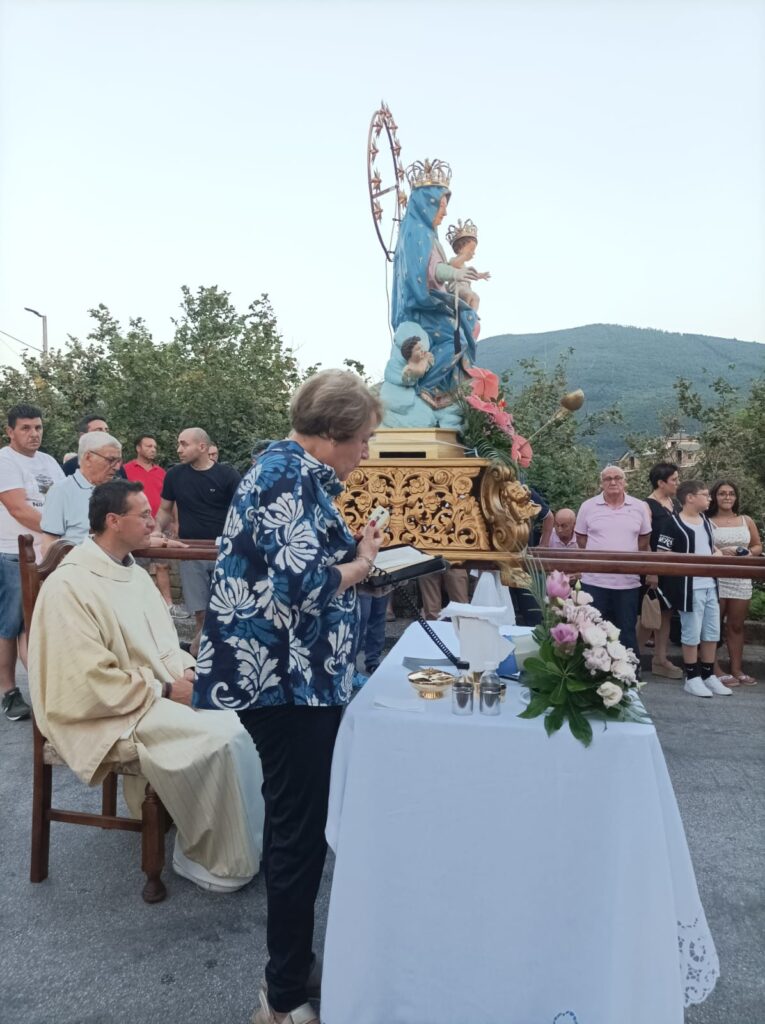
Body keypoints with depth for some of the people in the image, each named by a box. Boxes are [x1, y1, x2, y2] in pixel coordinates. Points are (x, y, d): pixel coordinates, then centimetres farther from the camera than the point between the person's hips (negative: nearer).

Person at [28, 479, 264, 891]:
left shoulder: (133, 572, 9)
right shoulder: (70, 585, -18)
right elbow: (90, 683, -21)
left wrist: (186, 670, -5)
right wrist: (166, 690, -18)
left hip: (160, 692, 8)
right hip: (109, 713, -8)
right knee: (220, 738, -24)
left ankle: (249, 834, 6)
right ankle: (215, 857, -3)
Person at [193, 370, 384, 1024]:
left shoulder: (288, 467, 14)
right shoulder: (294, 476, -17)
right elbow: (303, 585, -27)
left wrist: (352, 550, 7)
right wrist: (358, 565, -9)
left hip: (281, 673, 10)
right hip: (285, 677, -10)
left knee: (295, 823, 20)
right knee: (301, 832, 3)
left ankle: (291, 968, 38)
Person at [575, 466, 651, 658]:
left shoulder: (639, 507, 2)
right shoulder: (588, 506, 0)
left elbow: (644, 537, 12)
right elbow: (580, 537, 8)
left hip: (628, 581, 1)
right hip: (594, 580, -1)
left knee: (627, 633, 11)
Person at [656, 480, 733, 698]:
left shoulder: (705, 520, 13)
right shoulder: (672, 522, -12)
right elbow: (662, 555, -14)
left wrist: (717, 554, 2)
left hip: (710, 584, 8)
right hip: (689, 586, -8)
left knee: (712, 634, 13)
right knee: (692, 634, 2)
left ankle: (709, 676, 26)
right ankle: (692, 678, 15)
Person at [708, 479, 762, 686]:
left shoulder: (746, 520, 10)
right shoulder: (707, 522, -3)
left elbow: (758, 546, 16)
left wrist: (750, 553, -4)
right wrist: (719, 552, -19)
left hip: (741, 579, 4)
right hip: (715, 578, -4)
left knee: (736, 626, 10)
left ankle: (737, 669, 17)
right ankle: (714, 669, 4)